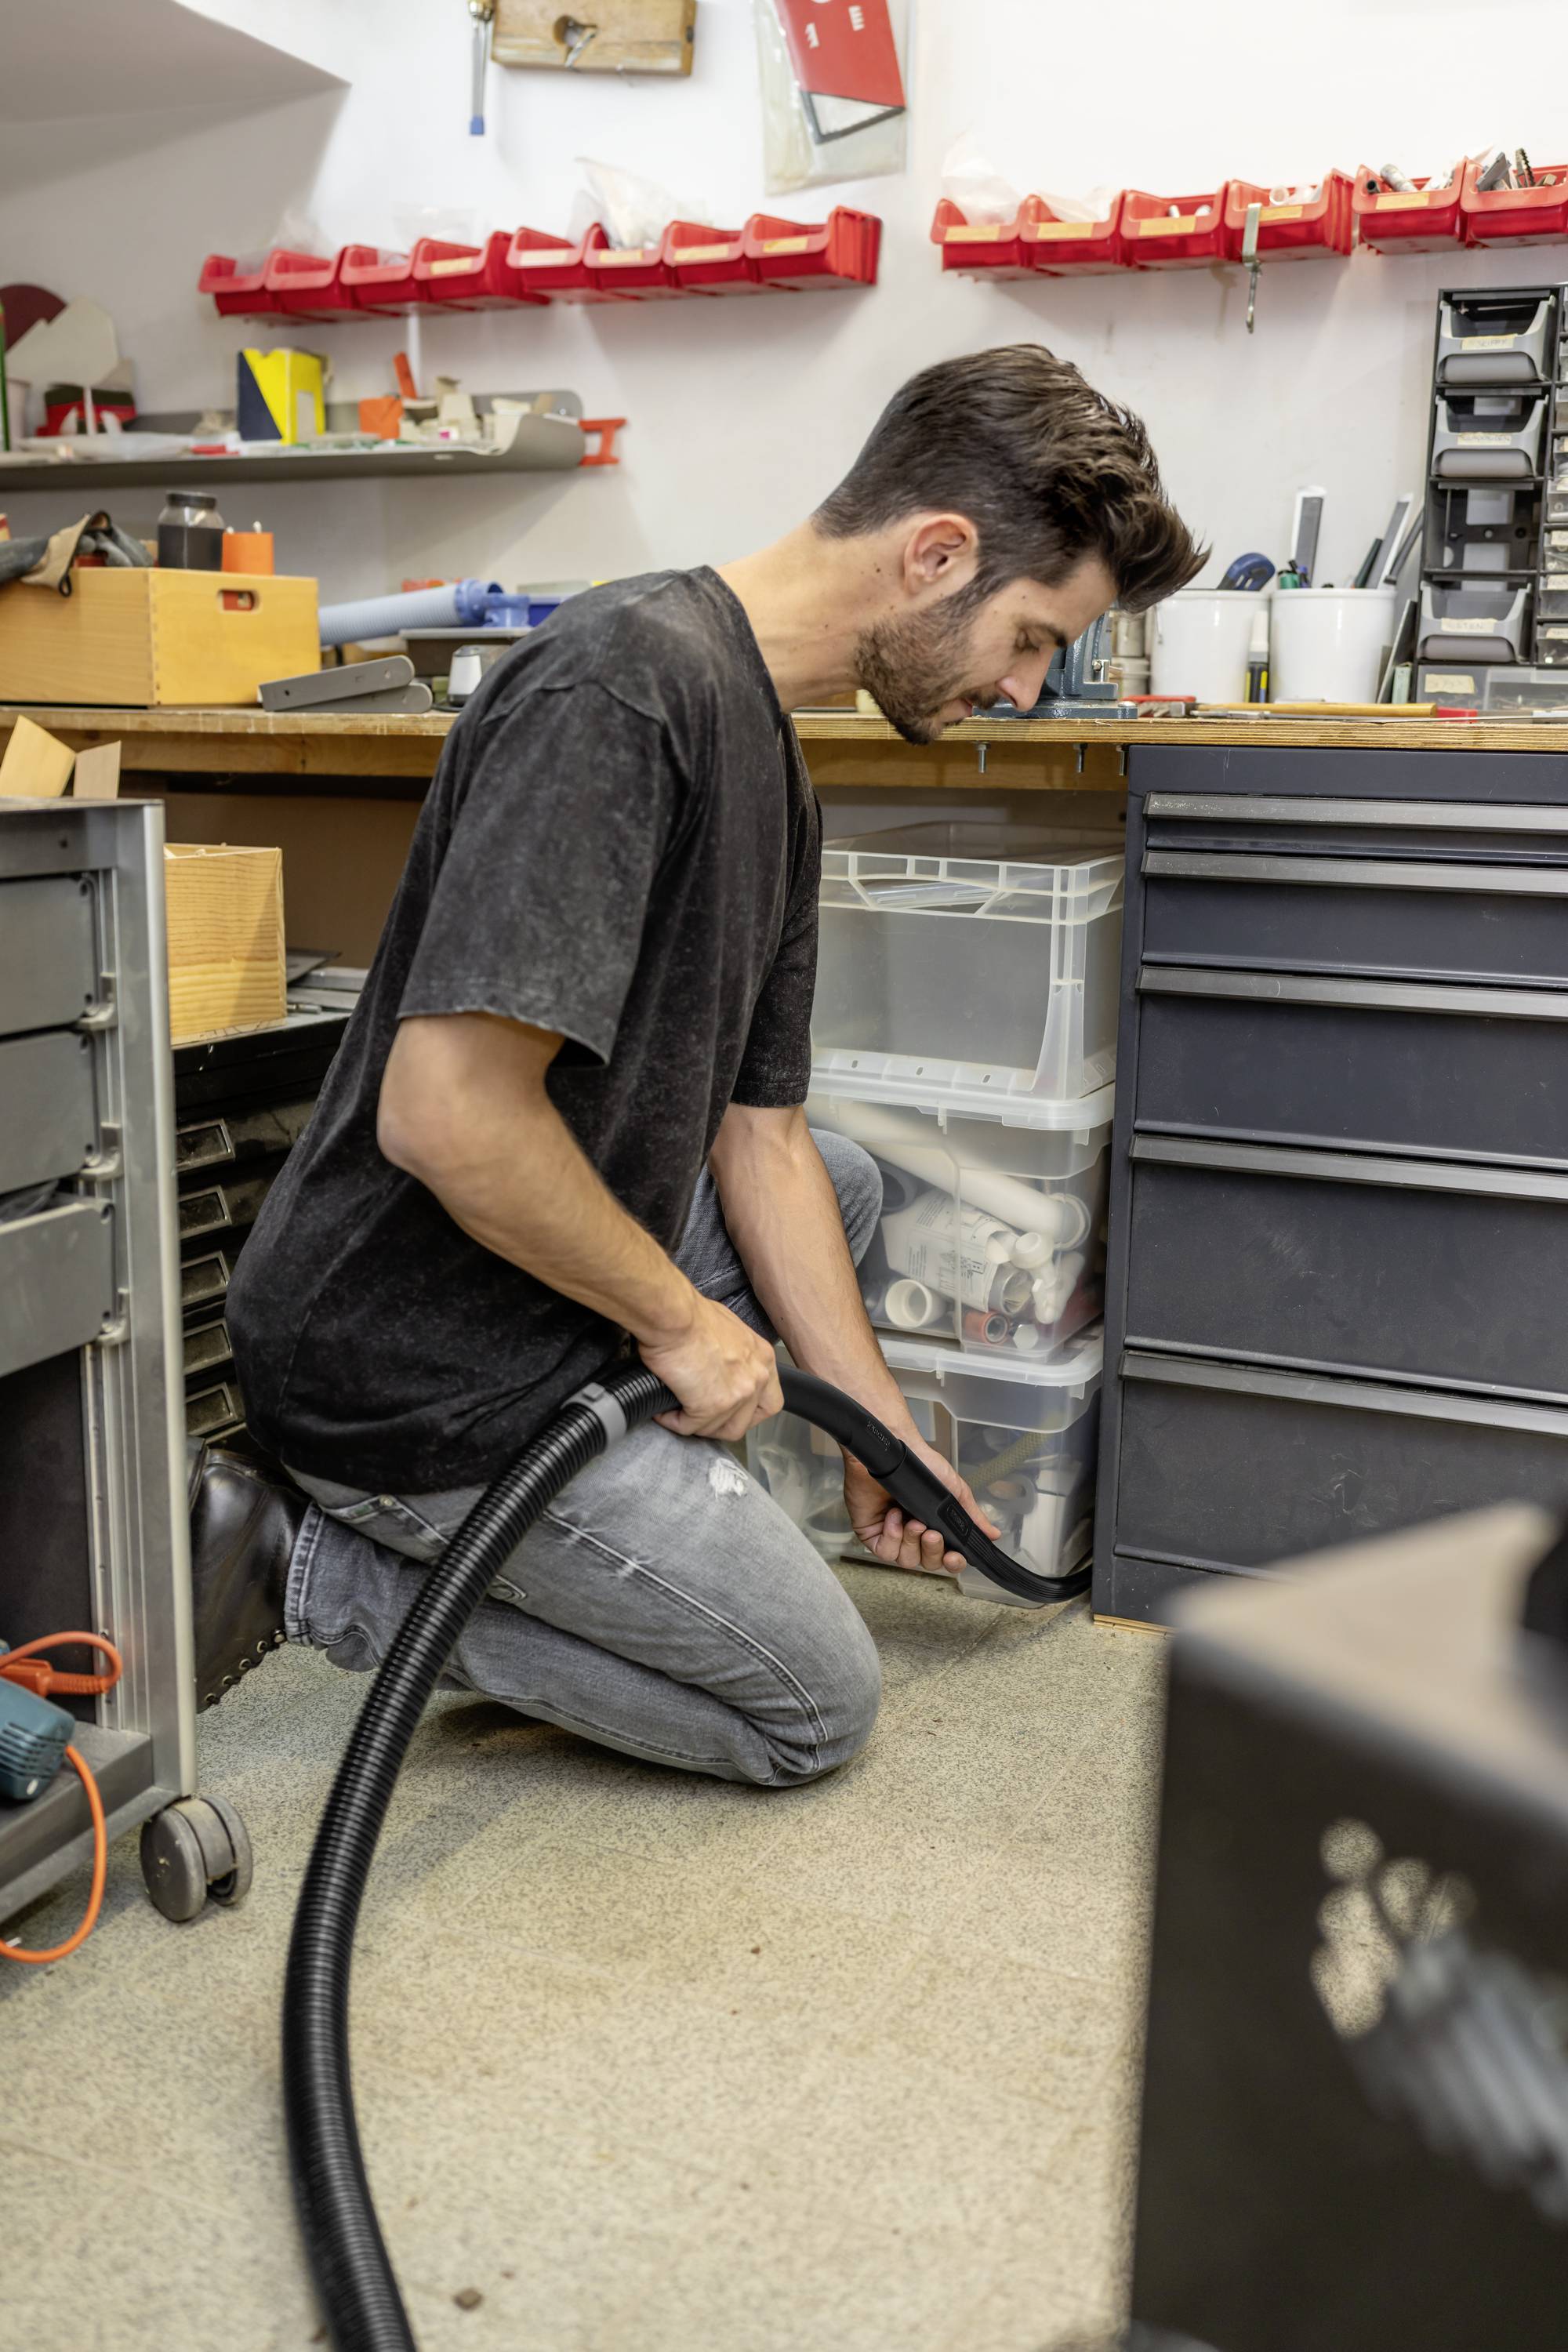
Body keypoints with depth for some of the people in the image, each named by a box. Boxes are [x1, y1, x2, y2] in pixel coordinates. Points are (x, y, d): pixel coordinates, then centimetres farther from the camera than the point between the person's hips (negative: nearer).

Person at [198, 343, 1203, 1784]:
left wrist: (883, 1429, 16)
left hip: (542, 1275, 9)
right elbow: (447, 1112, -30)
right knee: (818, 1707, 7)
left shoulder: (774, 772, 8)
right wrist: (682, 1323, -15)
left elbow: (758, 1136, 13)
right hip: (427, 1379, -9)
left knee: (842, 1180, 26)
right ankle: (321, 1572, 2)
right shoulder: (626, 685, -24)